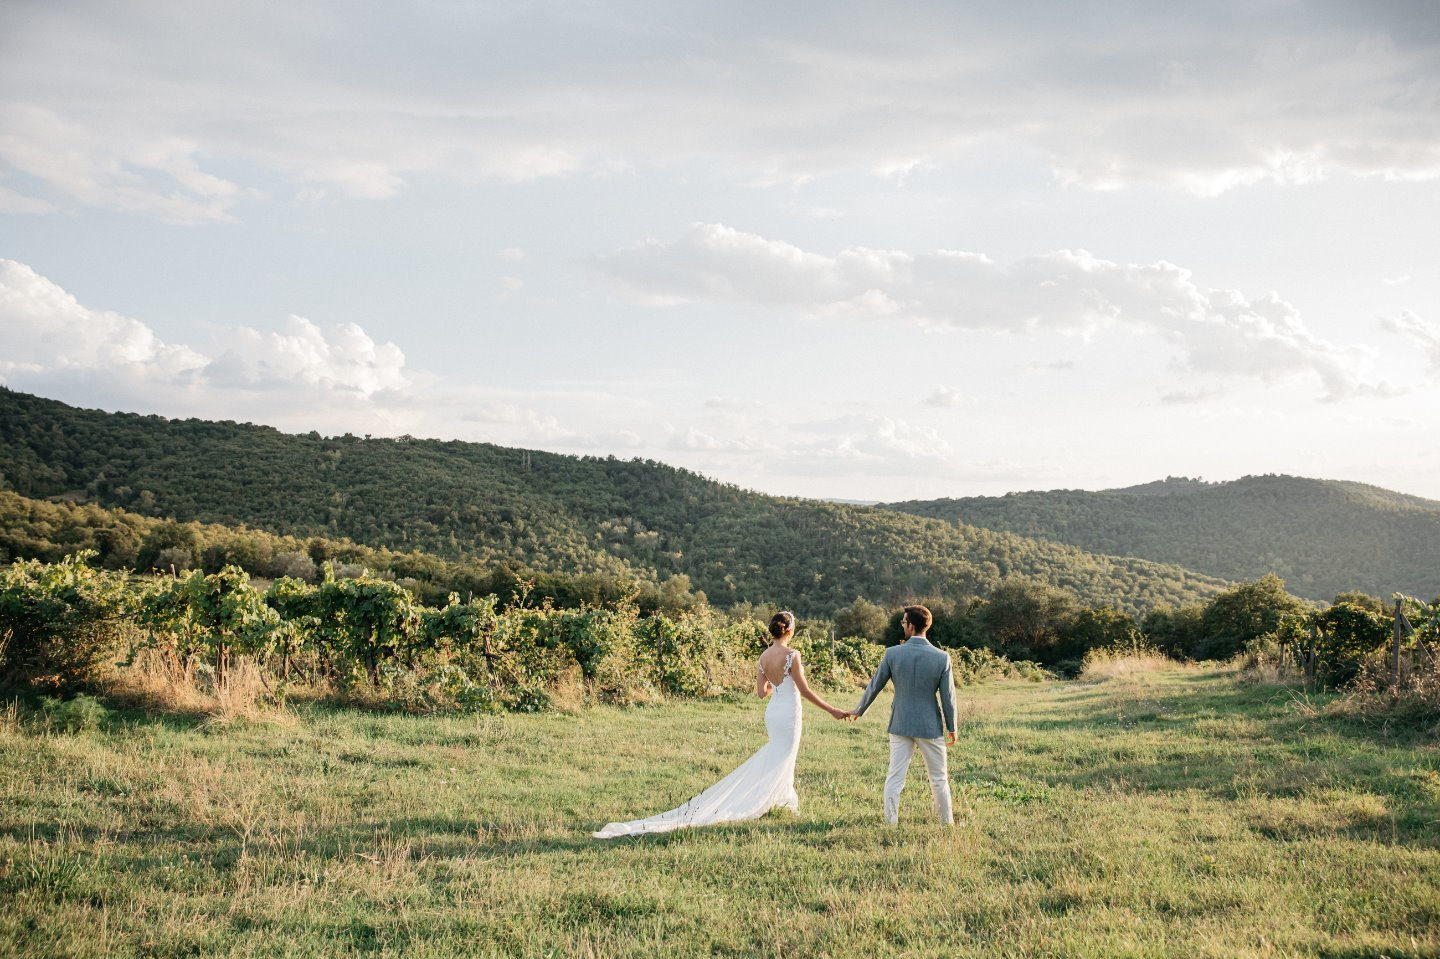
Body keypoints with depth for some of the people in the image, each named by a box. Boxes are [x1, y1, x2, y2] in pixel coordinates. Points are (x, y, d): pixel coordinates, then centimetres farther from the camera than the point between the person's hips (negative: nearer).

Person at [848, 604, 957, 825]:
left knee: (895, 777, 6)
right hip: (930, 725, 0)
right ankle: (947, 822, 23)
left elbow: (874, 686, 2)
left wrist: (859, 710, 18)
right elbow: (948, 697, -6)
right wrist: (951, 728, 7)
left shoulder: (893, 654, -9)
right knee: (939, 778, 14)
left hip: (900, 724, 1)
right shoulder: (942, 658, -11)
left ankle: (891, 823, 7)